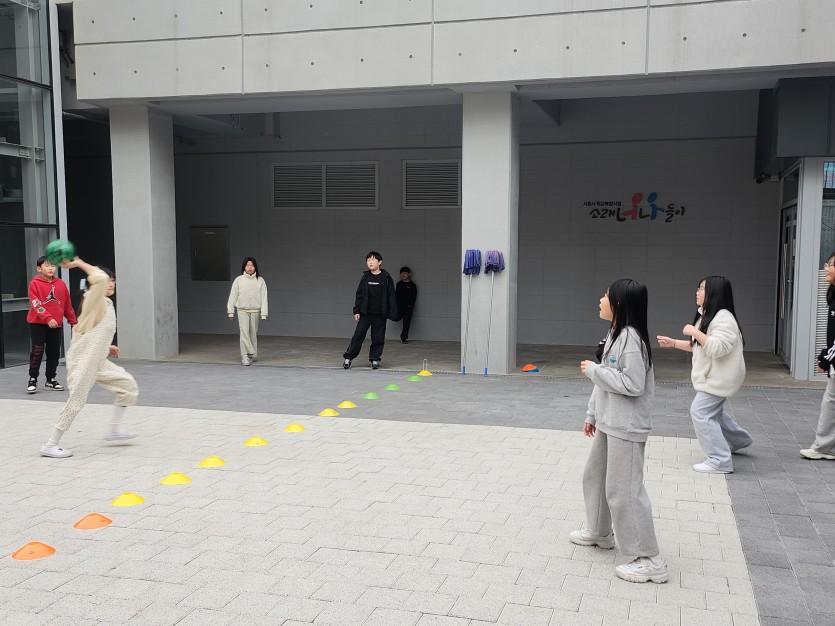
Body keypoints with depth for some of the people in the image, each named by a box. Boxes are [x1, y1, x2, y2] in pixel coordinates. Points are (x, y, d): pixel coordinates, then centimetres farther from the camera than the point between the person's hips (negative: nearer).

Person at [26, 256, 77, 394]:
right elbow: (36, 304, -16)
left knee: (54, 353, 7)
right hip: (37, 323, -4)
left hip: (56, 324, 4)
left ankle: (51, 380, 18)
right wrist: (47, 318, -28)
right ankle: (33, 380, 5)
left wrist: (73, 322, 15)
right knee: (37, 352, -6)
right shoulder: (35, 284, -7)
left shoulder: (61, 284, 6)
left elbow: (67, 305, 13)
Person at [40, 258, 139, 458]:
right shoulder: (93, 300, -12)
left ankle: (114, 431, 17)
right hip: (83, 361, -9)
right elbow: (100, 278, -34)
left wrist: (106, 347, 16)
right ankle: (50, 445, 5)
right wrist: (79, 263, -23)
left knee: (128, 386, 8)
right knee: (76, 401, -7)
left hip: (98, 362, 9)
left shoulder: (106, 305, 15)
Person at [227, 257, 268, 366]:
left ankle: (252, 355, 17)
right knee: (244, 332, -12)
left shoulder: (260, 281, 0)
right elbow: (233, 296, 5)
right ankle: (245, 356, -15)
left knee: (253, 333, 6)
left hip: (255, 310, 1)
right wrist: (230, 311, 5)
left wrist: (264, 313, -4)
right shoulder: (238, 280, 0)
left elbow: (264, 297, 0)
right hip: (242, 310, -1)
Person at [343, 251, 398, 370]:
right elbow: (359, 295, 7)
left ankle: (375, 359, 17)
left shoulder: (386, 278, -3)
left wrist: (393, 313, -6)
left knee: (378, 338, 4)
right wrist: (357, 311, 2)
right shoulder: (365, 277, 4)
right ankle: (348, 357, 9)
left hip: (380, 314, -1)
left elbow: (391, 296, -2)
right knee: (358, 335, 1)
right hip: (365, 313, 1)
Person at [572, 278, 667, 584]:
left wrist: (593, 370, -17)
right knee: (595, 476, 23)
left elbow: (632, 384, -25)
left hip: (626, 428, -10)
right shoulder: (615, 334, 10)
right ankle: (599, 533, 43)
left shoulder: (631, 337, -21)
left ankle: (650, 561, 5)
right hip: (608, 424, 10)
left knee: (624, 490, -5)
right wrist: (592, 414, 20)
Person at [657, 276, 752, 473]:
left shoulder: (724, 318, -22)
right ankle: (739, 440, 44)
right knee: (712, 411, 23)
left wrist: (694, 331, -27)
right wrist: (672, 343, 14)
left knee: (700, 412, -13)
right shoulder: (708, 316, 10)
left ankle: (720, 461, -8)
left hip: (720, 377, -11)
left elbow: (717, 348, -33)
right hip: (712, 376, 11)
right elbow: (699, 346, 20)